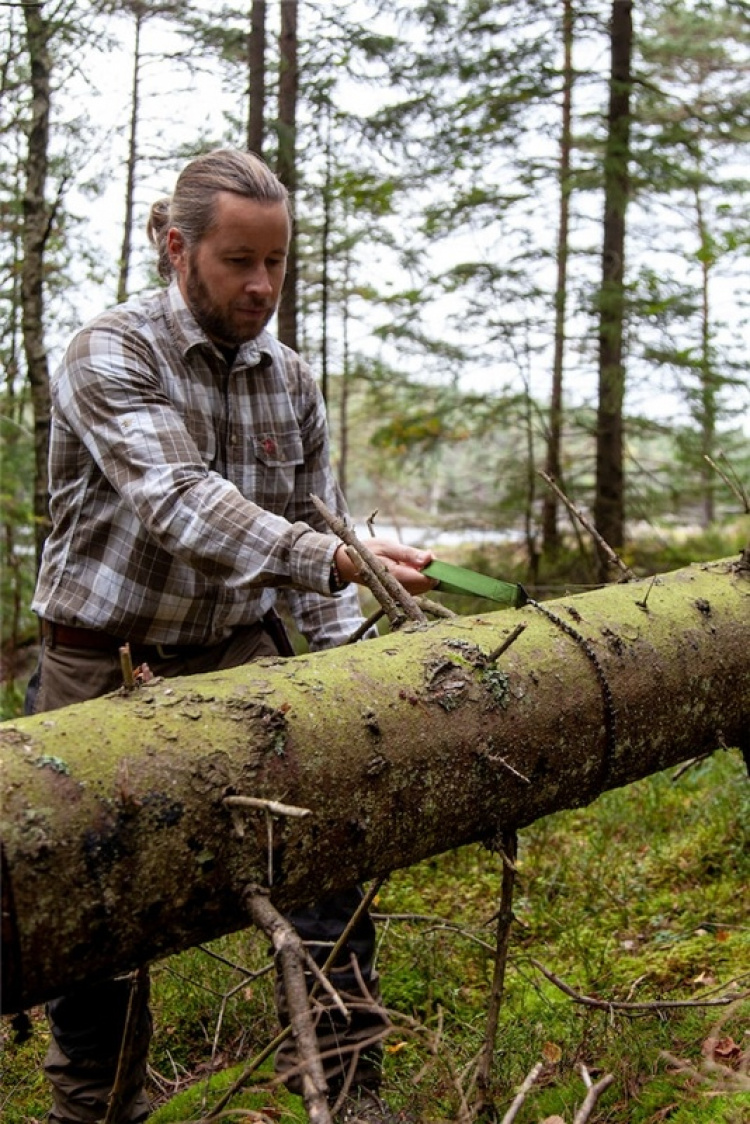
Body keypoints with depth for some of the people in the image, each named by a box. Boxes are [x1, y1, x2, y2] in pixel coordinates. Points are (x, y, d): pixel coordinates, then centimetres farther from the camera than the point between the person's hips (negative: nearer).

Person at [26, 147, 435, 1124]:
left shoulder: (290, 381, 6)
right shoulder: (110, 355, -12)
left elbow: (313, 529, 7)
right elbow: (177, 501, -28)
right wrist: (328, 557, -41)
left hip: (236, 653, 4)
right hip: (105, 667, -3)